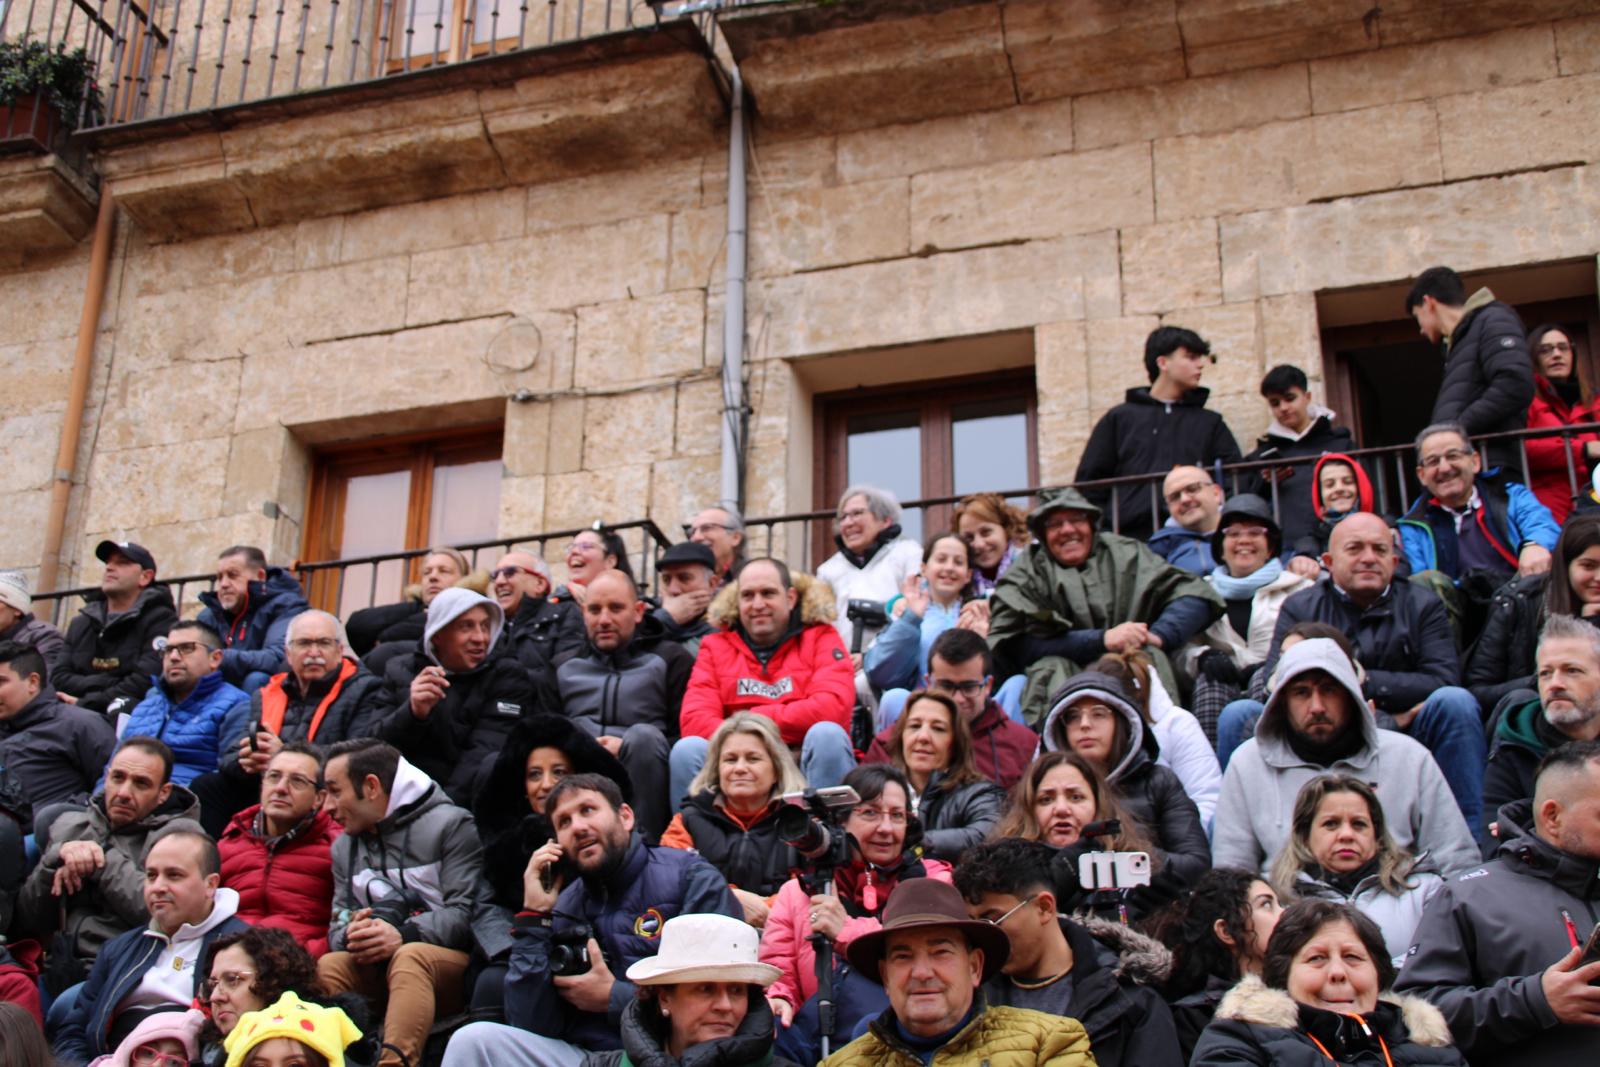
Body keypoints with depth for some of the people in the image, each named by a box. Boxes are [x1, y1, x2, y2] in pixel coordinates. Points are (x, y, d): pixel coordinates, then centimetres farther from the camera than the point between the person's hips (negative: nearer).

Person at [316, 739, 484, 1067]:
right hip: (377, 968, 5)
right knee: (328, 966, -24)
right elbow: (338, 925, 13)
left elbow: (467, 913, -12)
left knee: (409, 958, -37)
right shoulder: (344, 846, 19)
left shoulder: (450, 824, -2)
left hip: (451, 960, -5)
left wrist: (404, 936, -26)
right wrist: (350, 937, -12)